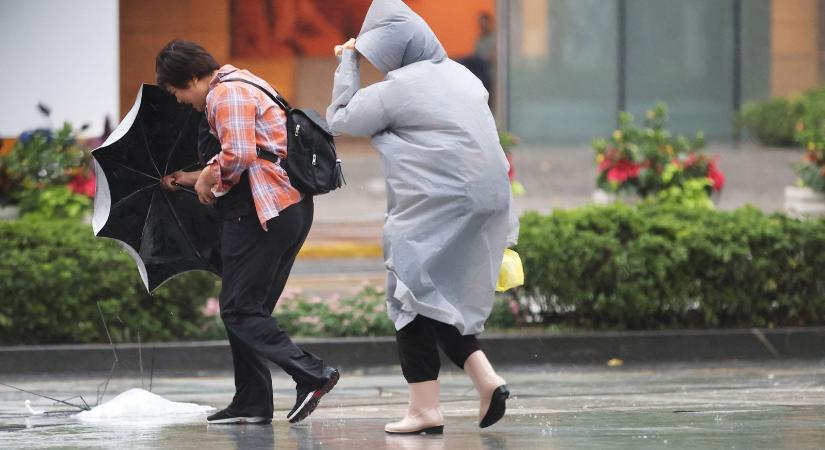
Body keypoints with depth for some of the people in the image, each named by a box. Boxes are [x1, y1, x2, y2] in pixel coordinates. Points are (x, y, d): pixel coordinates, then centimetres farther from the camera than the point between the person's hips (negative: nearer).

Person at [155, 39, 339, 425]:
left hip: (260, 213, -11)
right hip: (292, 208, 11)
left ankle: (312, 375, -17)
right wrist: (192, 178, 32)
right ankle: (252, 403, 15)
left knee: (239, 310, -8)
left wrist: (208, 178, -5)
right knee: (250, 309, 14)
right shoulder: (242, 86, 23)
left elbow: (238, 155, -23)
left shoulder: (226, 94, -10)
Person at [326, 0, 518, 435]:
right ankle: (485, 378, 3)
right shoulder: (461, 76, 13)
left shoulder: (396, 90, -8)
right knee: (441, 299, 17)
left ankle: (425, 407, -4)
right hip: (485, 199, 8)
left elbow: (341, 119, 3)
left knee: (411, 298, 1)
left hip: (434, 211, -8)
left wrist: (346, 64, 10)